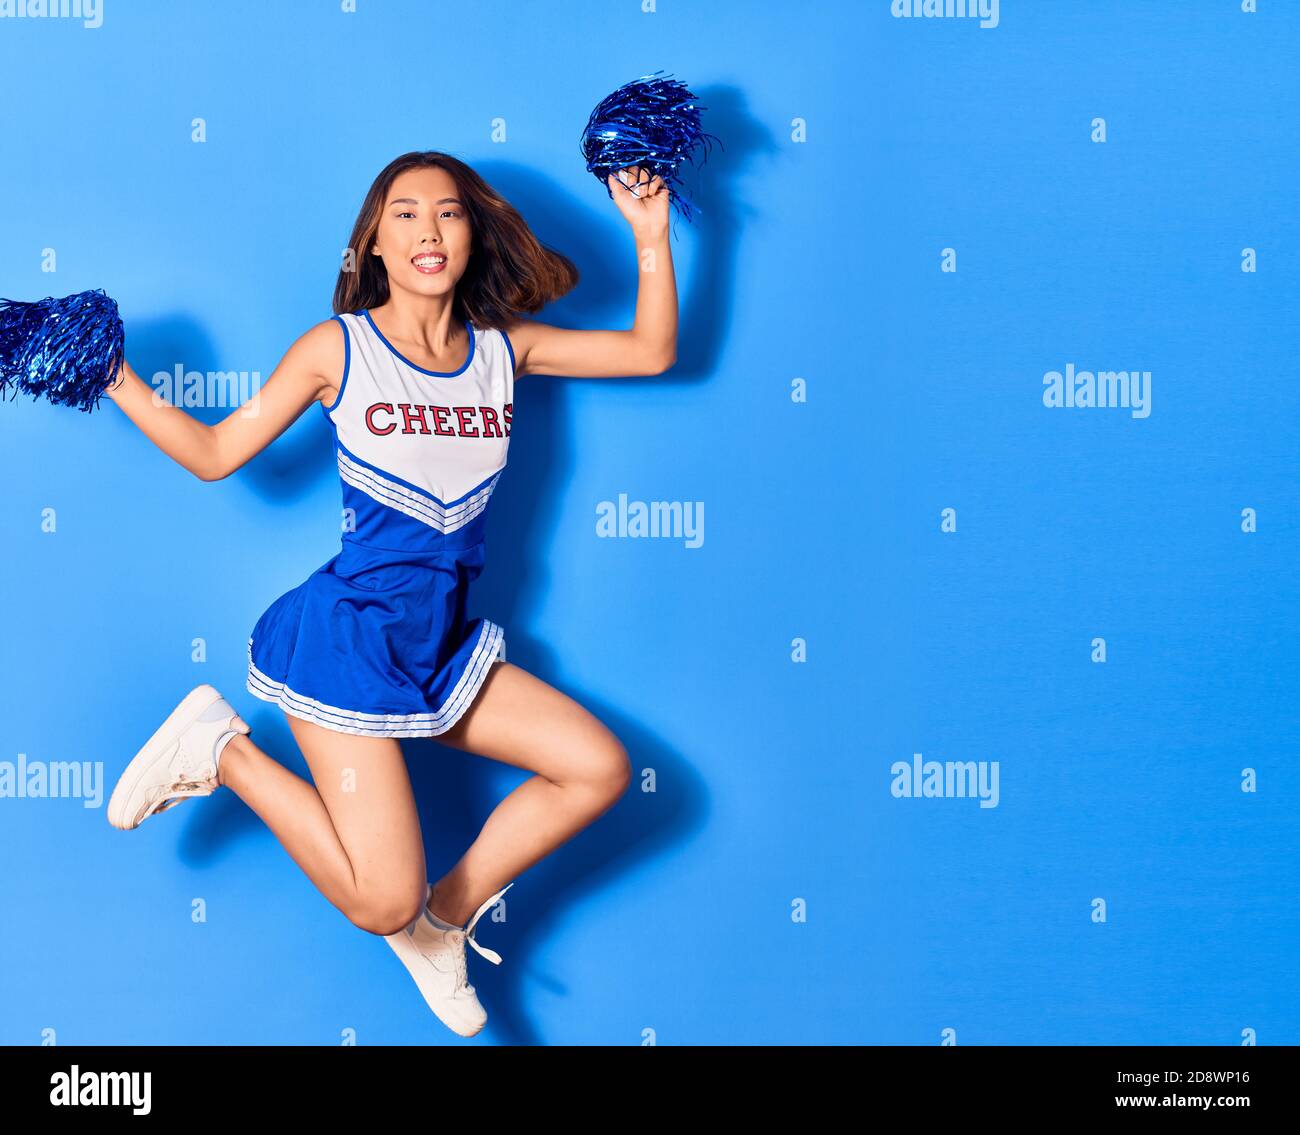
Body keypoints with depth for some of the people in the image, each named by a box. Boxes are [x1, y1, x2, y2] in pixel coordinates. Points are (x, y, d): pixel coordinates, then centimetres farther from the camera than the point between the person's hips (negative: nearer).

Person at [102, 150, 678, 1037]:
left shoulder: (504, 347, 5)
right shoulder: (338, 348, -5)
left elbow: (653, 353, 7)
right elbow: (214, 454, 0)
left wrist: (650, 235, 2)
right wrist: (112, 375, -7)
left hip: (445, 647, 6)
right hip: (350, 638, -5)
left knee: (602, 769, -1)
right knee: (383, 902, -12)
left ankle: (443, 917, 15)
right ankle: (222, 747, 8)